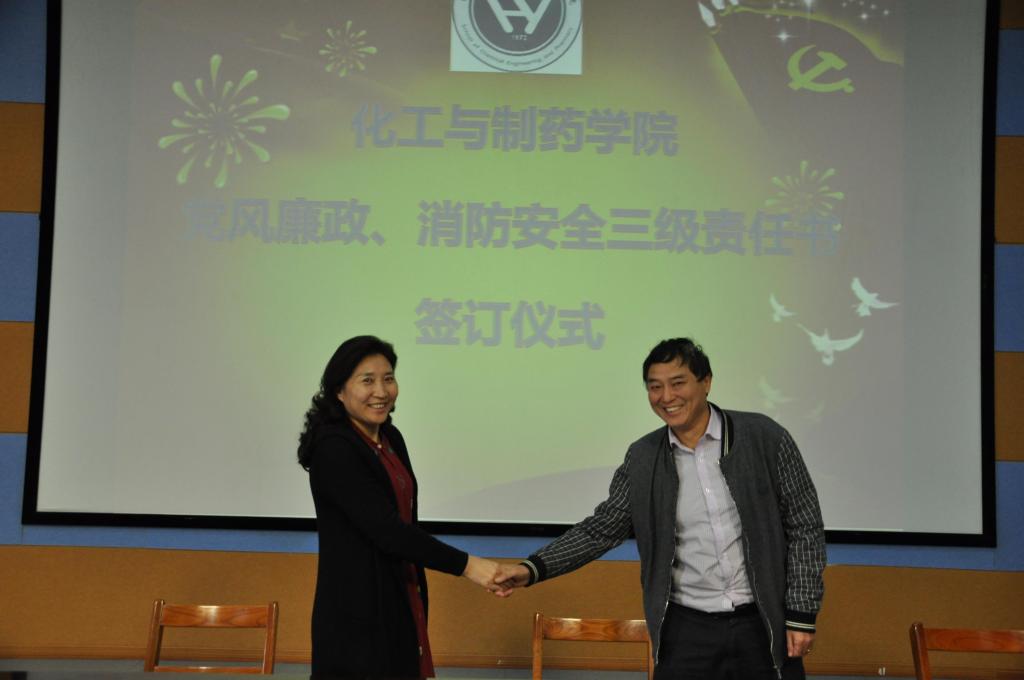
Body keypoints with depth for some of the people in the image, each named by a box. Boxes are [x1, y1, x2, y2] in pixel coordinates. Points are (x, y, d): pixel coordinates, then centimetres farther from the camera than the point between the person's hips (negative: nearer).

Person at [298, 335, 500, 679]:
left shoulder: (391, 438, 9)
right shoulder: (333, 448, -17)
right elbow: (385, 528, -24)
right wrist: (465, 565, -24)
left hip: (401, 604, 8)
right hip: (358, 614, -8)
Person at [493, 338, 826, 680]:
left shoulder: (763, 437, -5)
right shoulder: (642, 458, 1)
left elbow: (805, 527, -2)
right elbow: (601, 529, 5)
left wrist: (802, 614, -6)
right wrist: (532, 568, -8)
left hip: (762, 625, -1)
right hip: (686, 629, 1)